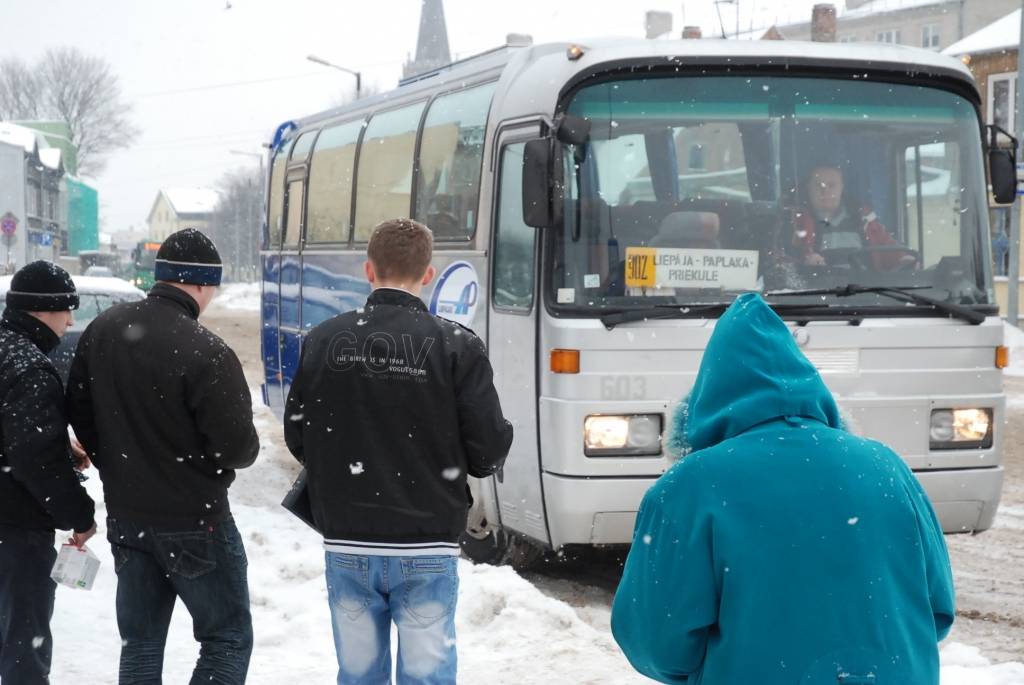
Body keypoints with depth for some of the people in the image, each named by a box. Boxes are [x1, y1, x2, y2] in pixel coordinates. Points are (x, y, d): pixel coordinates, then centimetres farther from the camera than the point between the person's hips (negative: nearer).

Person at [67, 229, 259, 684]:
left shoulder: (103, 329, -1)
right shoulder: (205, 352, -24)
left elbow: (79, 410, 9)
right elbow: (238, 446, -21)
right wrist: (246, 450, 2)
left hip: (126, 517, 7)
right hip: (195, 522, -7)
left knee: (140, 641, 17)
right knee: (228, 639, 6)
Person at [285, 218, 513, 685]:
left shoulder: (323, 341, -2)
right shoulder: (456, 346, -10)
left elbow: (297, 440, 6)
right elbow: (488, 453, -8)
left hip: (347, 545, 3)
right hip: (425, 547, -3)